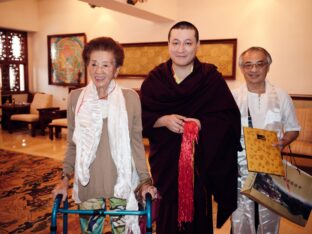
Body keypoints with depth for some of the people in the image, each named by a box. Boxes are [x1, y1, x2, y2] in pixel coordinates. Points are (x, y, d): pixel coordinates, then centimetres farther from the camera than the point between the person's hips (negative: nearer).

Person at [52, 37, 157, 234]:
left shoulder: (131, 98, -9)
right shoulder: (76, 97, -3)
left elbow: (137, 142, -3)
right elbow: (73, 143, 5)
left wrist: (145, 179, -4)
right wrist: (66, 177, 3)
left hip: (121, 180, -1)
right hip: (88, 182, 2)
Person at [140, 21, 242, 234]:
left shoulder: (212, 77, -4)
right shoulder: (154, 79, 1)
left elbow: (231, 119, -5)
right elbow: (139, 118, 2)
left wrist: (201, 124, -21)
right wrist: (162, 120, -16)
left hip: (200, 162, -1)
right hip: (165, 162, 2)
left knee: (198, 215, 9)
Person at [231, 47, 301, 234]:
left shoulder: (281, 96, 1)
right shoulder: (232, 97, 0)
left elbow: (293, 129, 9)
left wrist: (284, 141, -10)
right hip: (240, 167, 0)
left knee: (269, 217, 14)